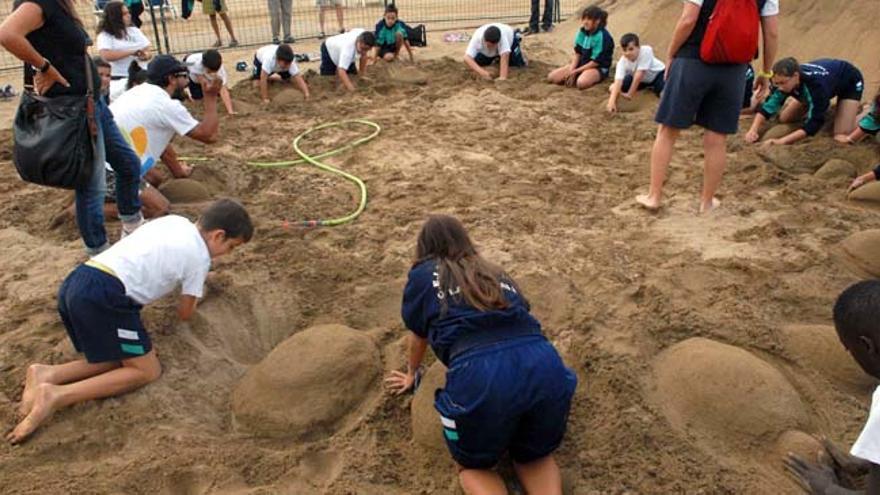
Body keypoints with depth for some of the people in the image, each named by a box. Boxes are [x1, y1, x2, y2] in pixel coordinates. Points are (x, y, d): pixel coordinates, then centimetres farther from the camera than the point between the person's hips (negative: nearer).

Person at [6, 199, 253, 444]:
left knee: (125, 360, 16)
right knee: (147, 371, 1)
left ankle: (48, 374, -1)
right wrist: (193, 296, 31)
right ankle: (57, 396, -12)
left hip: (75, 282, 9)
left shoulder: (174, 221, 21)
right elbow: (185, 313, 11)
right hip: (105, 296, -9)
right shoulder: (200, 256, 0)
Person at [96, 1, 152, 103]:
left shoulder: (134, 31, 15)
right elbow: (106, 55, -16)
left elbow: (148, 51, 12)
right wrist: (131, 52, -15)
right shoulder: (105, 35, 0)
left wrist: (145, 55, -13)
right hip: (120, 80, -4)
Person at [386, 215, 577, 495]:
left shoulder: (422, 275, 21)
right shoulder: (496, 273, 30)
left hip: (481, 379, -3)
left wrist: (411, 375, 57)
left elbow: (418, 336, 36)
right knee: (535, 457, 30)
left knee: (473, 466, 24)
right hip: (545, 370, 4)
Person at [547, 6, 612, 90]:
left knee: (581, 83, -40)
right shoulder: (583, 32, 0)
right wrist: (572, 69, -13)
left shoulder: (603, 36, -20)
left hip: (599, 68, -6)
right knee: (552, 77, -6)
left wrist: (575, 71, -18)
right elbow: (577, 53, 5)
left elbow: (596, 62, -20)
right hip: (582, 64, 6)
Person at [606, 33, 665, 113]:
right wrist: (612, 100, -55)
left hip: (657, 74, -4)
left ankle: (653, 88, 7)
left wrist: (630, 94, -34)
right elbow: (618, 81, -41)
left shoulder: (646, 51, -38)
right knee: (613, 87, -11)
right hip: (642, 80, 4)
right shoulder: (622, 62, -29)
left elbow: (639, 75, -37)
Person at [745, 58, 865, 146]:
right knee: (784, 119, -2)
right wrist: (753, 130, -41)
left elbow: (815, 123, -45)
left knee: (842, 133, -19)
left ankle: (860, 108, 11)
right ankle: (824, 106, 20)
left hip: (850, 81, -6)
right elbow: (768, 106, -23)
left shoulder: (816, 84, -45)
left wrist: (782, 141, -55)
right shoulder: (785, 80, -29)